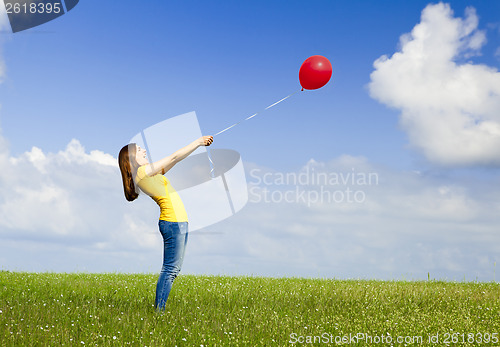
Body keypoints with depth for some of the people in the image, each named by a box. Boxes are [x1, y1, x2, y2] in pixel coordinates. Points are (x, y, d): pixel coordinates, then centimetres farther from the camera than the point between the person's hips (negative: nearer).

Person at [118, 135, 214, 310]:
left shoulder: (149, 172, 16)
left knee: (173, 269, 10)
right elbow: (174, 157, -9)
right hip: (173, 222, -10)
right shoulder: (143, 171, -10)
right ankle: (158, 310, -7)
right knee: (170, 269, -9)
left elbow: (173, 161, 20)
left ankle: (159, 309, 11)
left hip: (178, 222, 10)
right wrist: (197, 142, 0)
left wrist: (199, 143, 17)